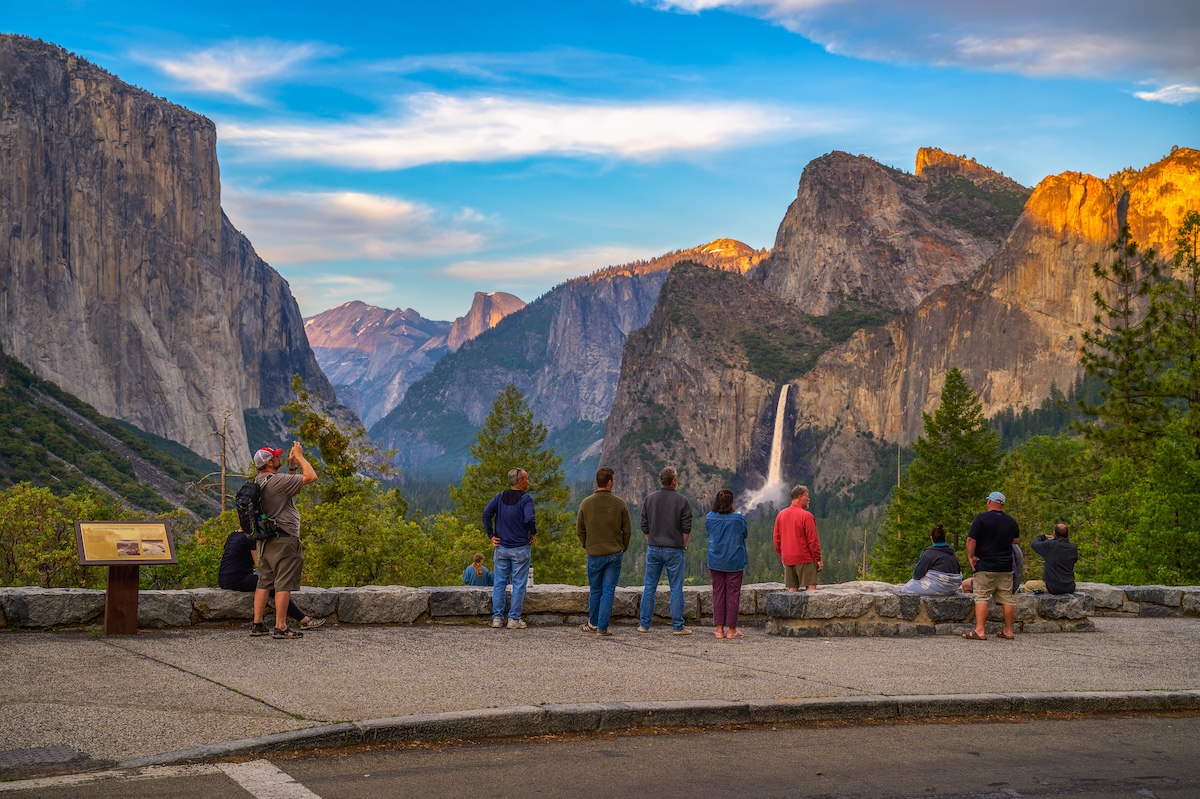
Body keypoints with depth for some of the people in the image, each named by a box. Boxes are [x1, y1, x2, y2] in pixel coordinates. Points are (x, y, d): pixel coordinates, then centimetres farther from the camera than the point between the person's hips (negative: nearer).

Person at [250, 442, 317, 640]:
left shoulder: (258, 481, 12)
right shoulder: (277, 481, -16)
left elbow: (289, 484, 26)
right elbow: (311, 477, -16)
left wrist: (292, 465, 18)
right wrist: (299, 457, -5)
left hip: (266, 540, 9)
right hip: (283, 540, -9)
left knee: (264, 582, 12)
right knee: (284, 584, -7)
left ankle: (257, 624, 13)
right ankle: (280, 627, -8)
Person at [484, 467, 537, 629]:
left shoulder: (500, 497, 5)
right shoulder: (526, 499, -10)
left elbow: (487, 513, -6)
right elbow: (529, 518, -24)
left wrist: (490, 535, -1)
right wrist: (533, 534, -5)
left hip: (501, 547, 4)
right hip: (520, 549, -4)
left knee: (499, 583, 10)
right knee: (518, 585, 3)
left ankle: (497, 617, 9)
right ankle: (514, 619, 2)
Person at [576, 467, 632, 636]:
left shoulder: (586, 503, -3)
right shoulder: (619, 504, -6)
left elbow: (579, 530, 4)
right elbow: (627, 530, -1)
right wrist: (622, 548, 13)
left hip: (594, 554, 1)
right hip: (614, 554, -1)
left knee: (595, 591, 15)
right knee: (608, 592, 3)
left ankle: (593, 624, 27)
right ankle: (602, 627, 3)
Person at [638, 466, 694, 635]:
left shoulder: (650, 499, 2)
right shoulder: (681, 500, -8)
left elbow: (644, 525, 6)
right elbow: (686, 527, -6)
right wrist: (683, 545, 7)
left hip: (654, 549, 3)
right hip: (674, 550, -3)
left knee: (649, 587, 9)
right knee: (676, 589, 2)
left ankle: (644, 624, 11)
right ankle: (677, 626, 3)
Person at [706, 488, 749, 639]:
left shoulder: (710, 518, -7)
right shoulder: (739, 519, -14)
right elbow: (745, 534, 4)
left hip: (715, 563, 2)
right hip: (735, 562, -2)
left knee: (718, 593, 10)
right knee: (733, 594, 5)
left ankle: (719, 628, 9)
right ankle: (731, 629, 7)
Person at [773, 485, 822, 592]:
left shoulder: (781, 515, 8)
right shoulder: (806, 516, -11)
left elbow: (776, 539, 12)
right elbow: (813, 540, -11)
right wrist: (818, 559, -4)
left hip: (787, 559, 6)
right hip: (805, 559, -6)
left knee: (792, 588, 6)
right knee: (811, 586, -5)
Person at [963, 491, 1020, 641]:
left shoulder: (982, 518, -8)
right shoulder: (1011, 521, 10)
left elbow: (971, 539, -14)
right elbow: (1016, 541, 22)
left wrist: (970, 556, -4)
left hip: (986, 566, -5)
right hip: (1006, 566, 5)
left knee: (982, 597, -5)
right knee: (1006, 598, 8)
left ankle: (979, 631, -13)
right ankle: (1008, 631, 11)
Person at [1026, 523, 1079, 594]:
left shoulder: (1050, 545, -15)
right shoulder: (1074, 549, -2)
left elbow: (1034, 544, 3)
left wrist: (1043, 537, 23)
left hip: (1053, 588, -5)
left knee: (1027, 585, 15)